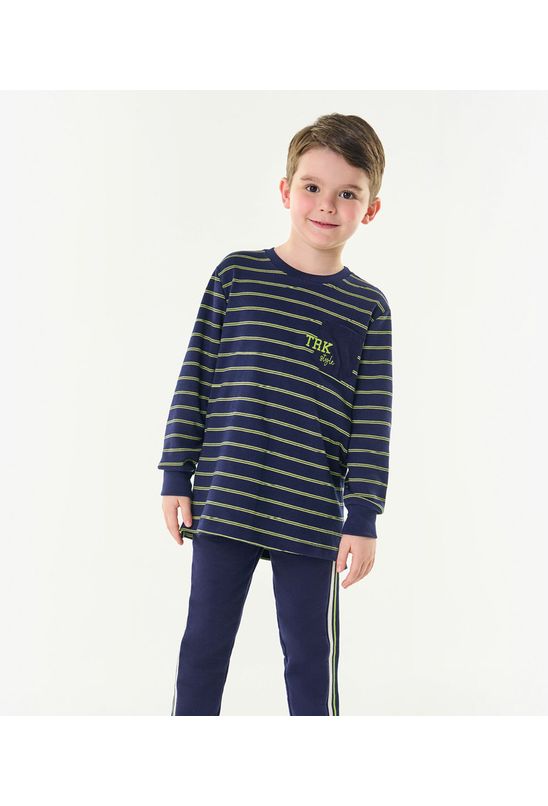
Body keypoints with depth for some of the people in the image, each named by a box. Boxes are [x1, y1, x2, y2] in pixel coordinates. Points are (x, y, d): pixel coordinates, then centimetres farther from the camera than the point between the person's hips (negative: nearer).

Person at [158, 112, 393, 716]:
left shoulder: (368, 308, 1)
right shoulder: (236, 274, 1)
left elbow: (372, 420, 0)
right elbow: (194, 377, 4)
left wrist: (363, 517, -4)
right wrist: (177, 476, 1)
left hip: (312, 517, 0)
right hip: (223, 504, 1)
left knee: (312, 659, 10)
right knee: (203, 647, 11)